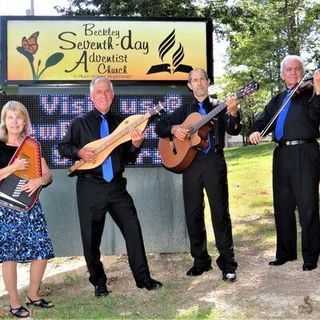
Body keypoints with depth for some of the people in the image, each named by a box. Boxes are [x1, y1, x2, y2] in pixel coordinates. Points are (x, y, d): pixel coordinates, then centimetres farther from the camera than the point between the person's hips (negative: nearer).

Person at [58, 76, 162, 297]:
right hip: (90, 187, -2)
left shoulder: (120, 122, 7)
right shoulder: (80, 123, 1)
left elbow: (128, 158, 9)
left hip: (117, 185, 2)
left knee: (133, 230, -1)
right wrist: (79, 152, -13)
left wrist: (136, 145, -11)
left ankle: (143, 278, 13)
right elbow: (63, 147, 6)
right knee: (91, 237, 6)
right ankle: (99, 283, 23)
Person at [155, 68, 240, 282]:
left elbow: (233, 130, -6)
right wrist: (174, 129, -6)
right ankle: (201, 261, 17)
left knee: (220, 212, -6)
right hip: (190, 162, 3)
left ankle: (228, 264, -1)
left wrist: (233, 114, -26)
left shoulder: (219, 109, 10)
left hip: (214, 162, -3)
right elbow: (160, 126, 15)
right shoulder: (184, 111, 18)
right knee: (193, 214, 4)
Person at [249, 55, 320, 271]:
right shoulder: (277, 100, 20)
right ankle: (285, 252, 23)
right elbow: (264, 120, 15)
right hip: (282, 154, 6)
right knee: (283, 206, 11)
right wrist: (256, 131, -7)